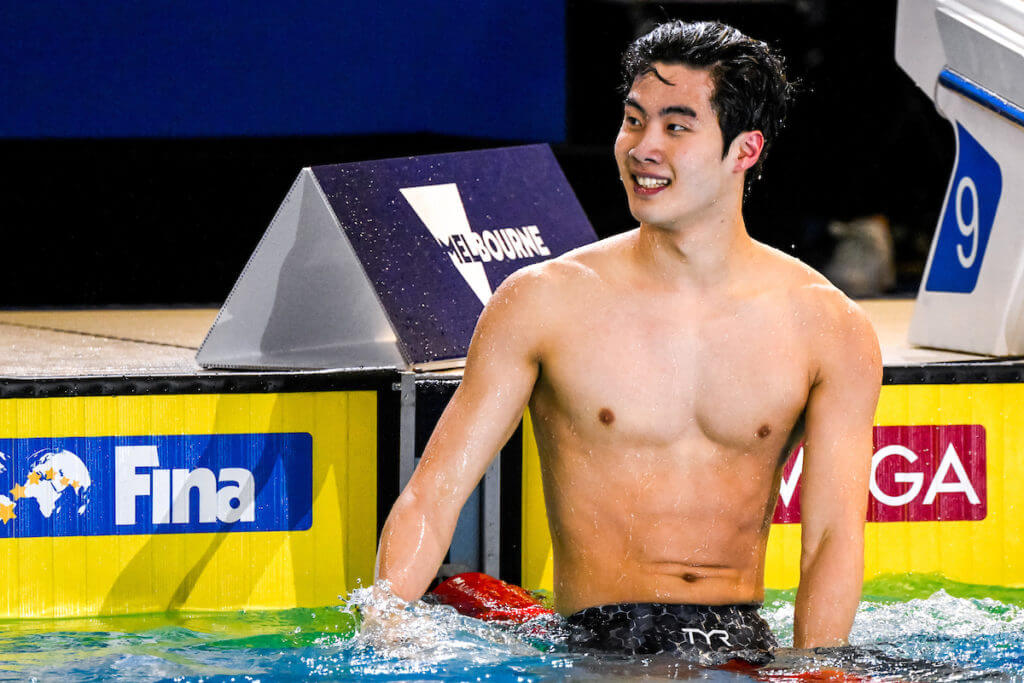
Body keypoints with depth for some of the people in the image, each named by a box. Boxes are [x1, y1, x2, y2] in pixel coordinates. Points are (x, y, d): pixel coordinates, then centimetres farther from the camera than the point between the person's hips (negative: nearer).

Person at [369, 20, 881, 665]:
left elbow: (834, 538, 0)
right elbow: (431, 497, 1)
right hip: (594, 645, 0)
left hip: (743, 643, 0)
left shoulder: (828, 328, 5)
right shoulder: (545, 302, 2)